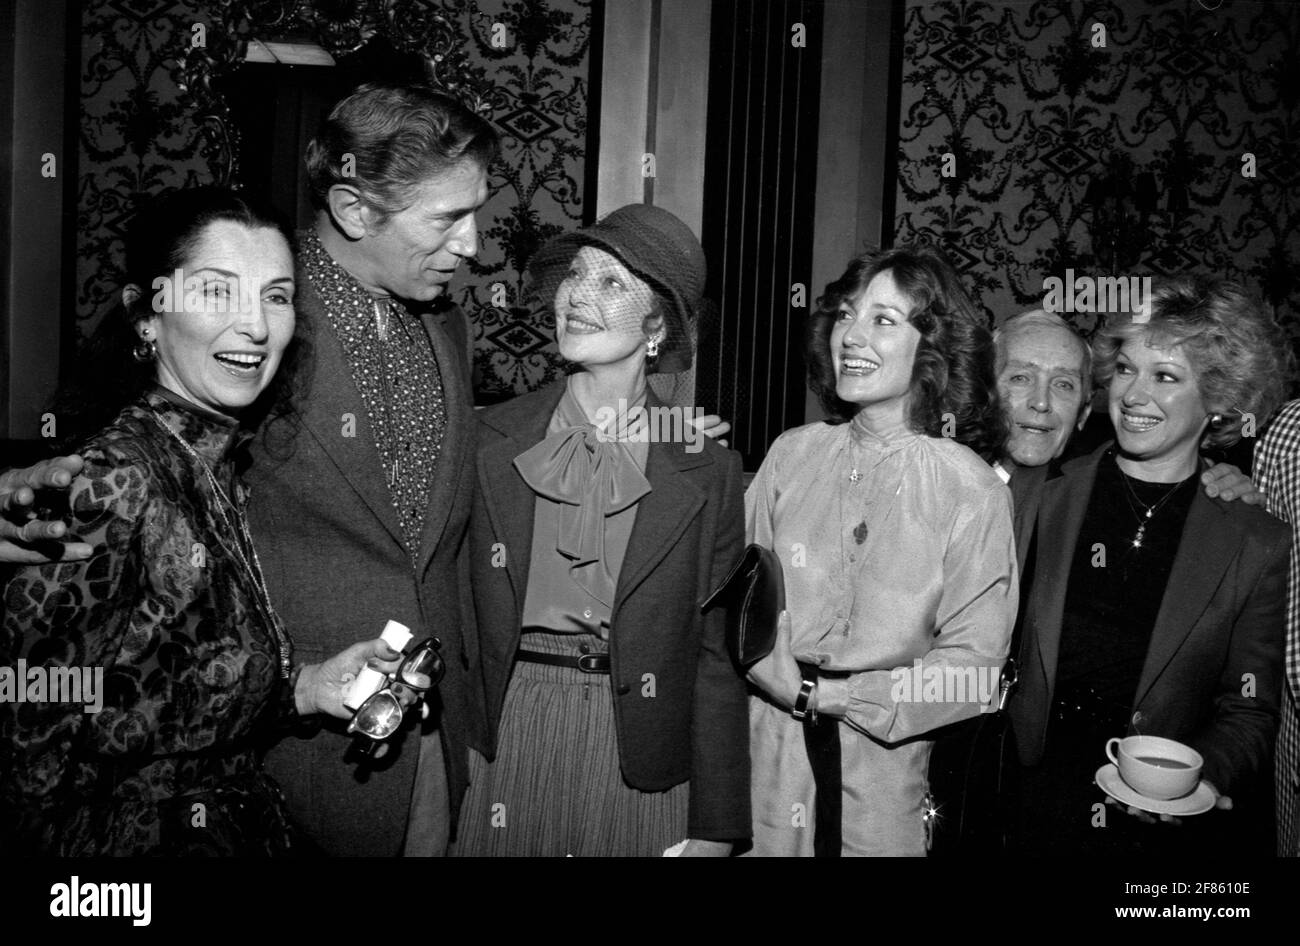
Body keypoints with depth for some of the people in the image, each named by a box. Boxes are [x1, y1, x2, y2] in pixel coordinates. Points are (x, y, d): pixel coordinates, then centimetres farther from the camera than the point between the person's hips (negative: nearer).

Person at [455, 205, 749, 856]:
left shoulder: (708, 472, -3)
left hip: (639, 761, -1)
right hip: (502, 746, 1)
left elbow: (716, 655, -2)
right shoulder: (489, 441, 0)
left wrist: (714, 826, -2)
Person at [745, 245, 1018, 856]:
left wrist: (830, 694, -14)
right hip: (769, 755, 2)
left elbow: (974, 667, -10)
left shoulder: (973, 489, -10)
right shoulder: (792, 454, -1)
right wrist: (787, 680, -16)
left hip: (885, 765, -2)